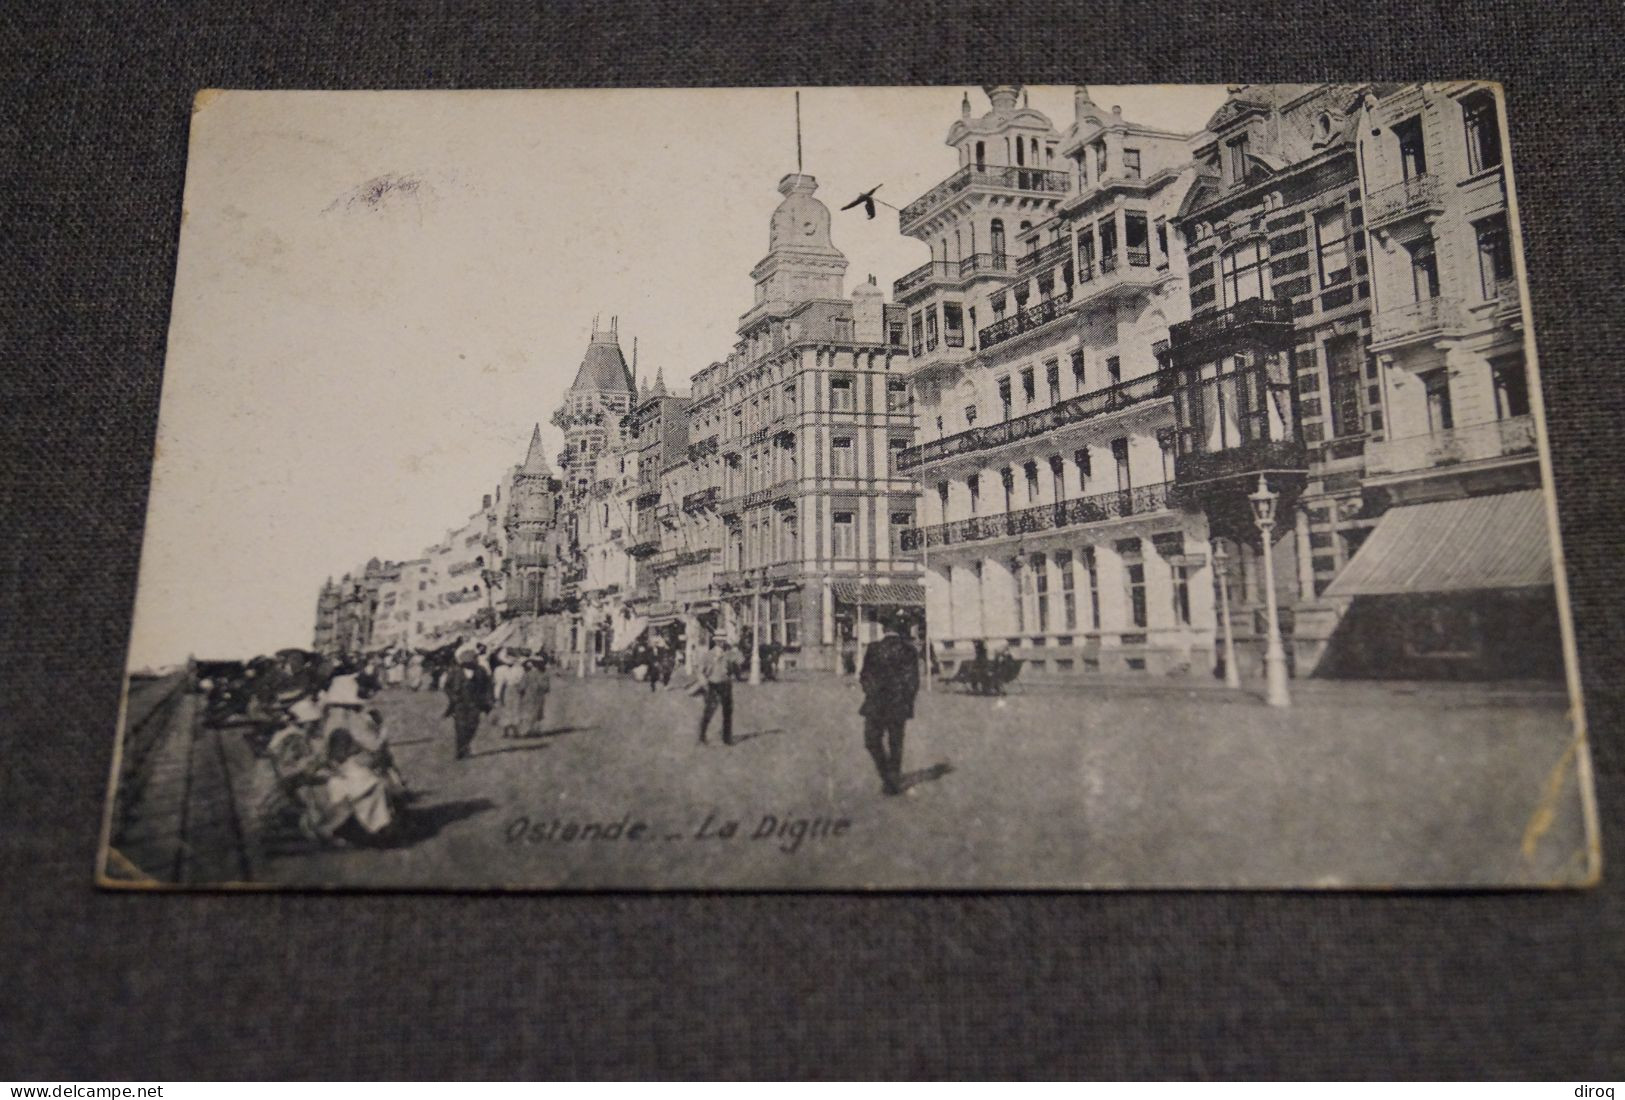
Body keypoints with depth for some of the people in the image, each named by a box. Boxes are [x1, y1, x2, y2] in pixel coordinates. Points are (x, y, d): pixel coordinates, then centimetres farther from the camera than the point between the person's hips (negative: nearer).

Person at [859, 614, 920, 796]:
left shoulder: (873, 649, -6)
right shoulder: (909, 651, -1)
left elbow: (865, 677, -3)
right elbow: (914, 680, 0)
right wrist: (907, 702, 10)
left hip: (876, 704, -2)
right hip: (899, 706, 2)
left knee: (873, 741, 10)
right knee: (896, 744, 12)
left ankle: (886, 776, -4)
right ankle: (895, 781, 15)